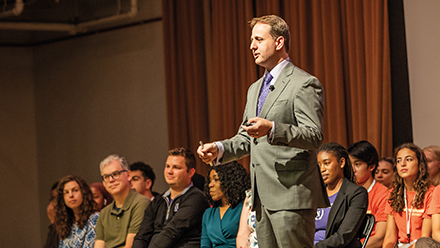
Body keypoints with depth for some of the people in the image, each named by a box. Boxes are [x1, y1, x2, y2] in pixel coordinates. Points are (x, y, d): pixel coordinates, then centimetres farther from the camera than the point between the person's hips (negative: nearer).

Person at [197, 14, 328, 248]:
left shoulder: (304, 84, -6)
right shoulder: (255, 89, 23)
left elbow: (313, 136, -16)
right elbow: (246, 139, 27)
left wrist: (272, 129, -31)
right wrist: (219, 149, 7)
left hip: (291, 194, -9)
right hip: (263, 197, 9)